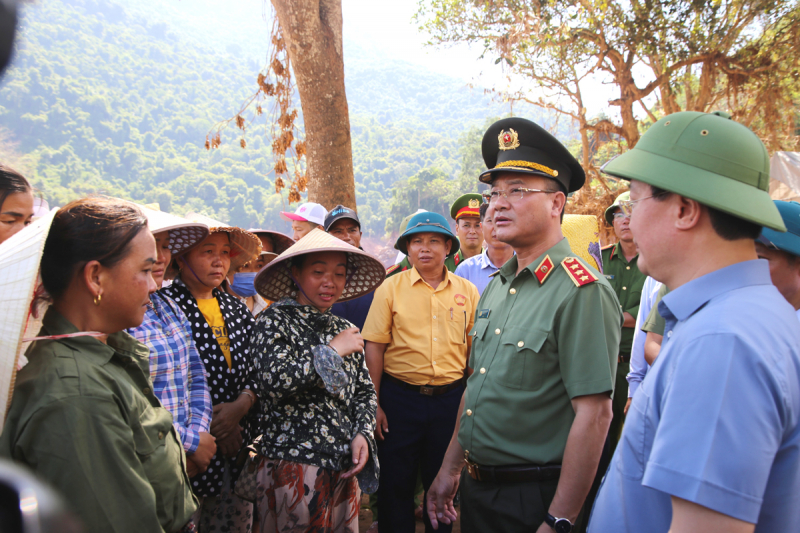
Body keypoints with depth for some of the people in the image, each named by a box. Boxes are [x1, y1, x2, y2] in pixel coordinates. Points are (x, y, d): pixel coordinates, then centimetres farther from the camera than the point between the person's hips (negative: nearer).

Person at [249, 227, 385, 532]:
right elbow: (273, 381, -21)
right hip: (292, 467, -5)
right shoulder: (275, 321, -6)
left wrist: (363, 433, -2)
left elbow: (365, 391, 15)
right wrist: (332, 351, -14)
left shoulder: (345, 329, 9)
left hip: (343, 467, 5)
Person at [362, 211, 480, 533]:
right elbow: (374, 348, -4)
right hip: (399, 397, -1)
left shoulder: (467, 291, 3)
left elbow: (475, 350, 8)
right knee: (396, 482, 10)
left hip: (452, 398, 2)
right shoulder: (391, 288, -3)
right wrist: (374, 404, -6)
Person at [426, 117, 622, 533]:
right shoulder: (496, 287, 6)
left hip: (535, 498, -8)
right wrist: (450, 469, 14)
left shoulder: (582, 291, -19)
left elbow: (594, 414, -22)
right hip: (476, 487, 8)